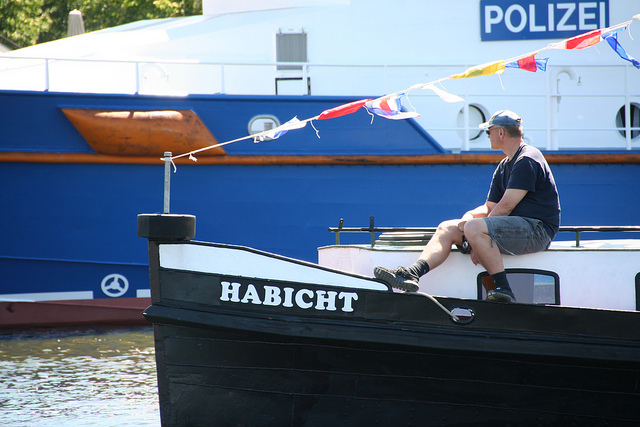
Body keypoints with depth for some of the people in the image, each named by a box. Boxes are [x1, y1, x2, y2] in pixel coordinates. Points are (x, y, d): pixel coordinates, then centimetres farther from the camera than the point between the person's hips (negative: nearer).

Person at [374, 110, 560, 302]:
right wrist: (469, 216, -6)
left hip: (536, 229, -10)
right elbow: (490, 207, 16)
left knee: (474, 228, -31)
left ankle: (503, 288, -27)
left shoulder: (527, 161, -13)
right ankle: (412, 274, -20)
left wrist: (472, 224, -10)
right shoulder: (504, 166, 20)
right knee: (447, 229, 0)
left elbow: (505, 207, -18)